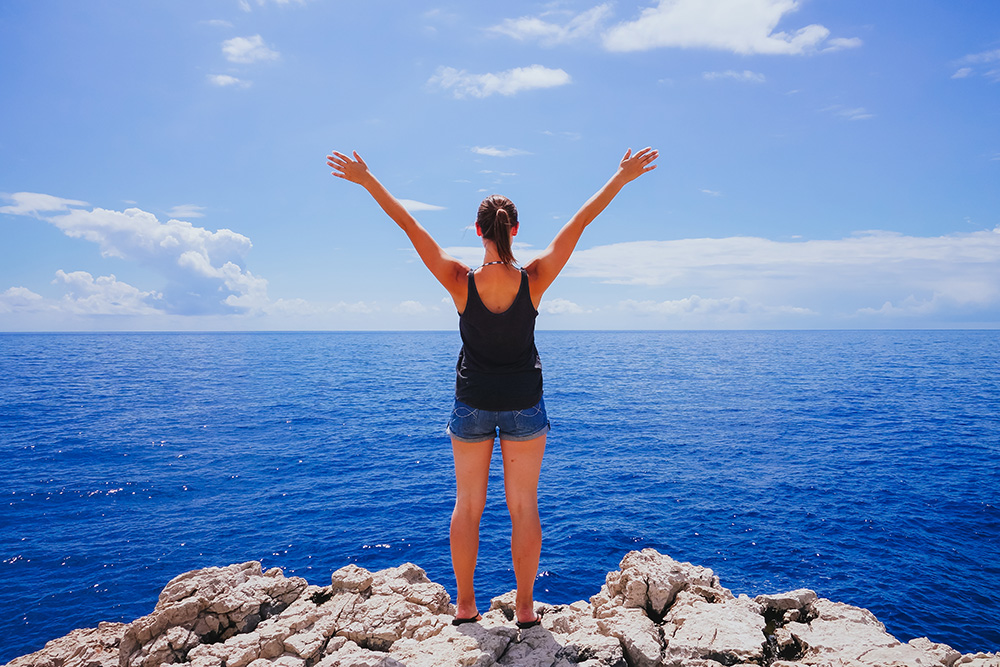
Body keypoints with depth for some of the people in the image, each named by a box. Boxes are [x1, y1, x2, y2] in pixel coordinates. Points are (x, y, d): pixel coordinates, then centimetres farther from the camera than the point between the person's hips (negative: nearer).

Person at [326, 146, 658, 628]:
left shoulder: (460, 281, -15)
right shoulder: (534, 279, -14)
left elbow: (409, 226, -10)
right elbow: (579, 223, -8)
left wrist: (366, 180, -2)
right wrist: (621, 178, -1)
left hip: (472, 403, 0)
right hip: (524, 403, 0)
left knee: (468, 506, 13)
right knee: (523, 506, 10)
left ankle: (465, 605, 23)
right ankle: (525, 607, 20)